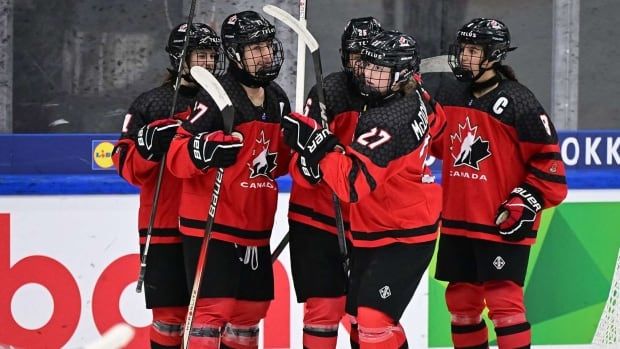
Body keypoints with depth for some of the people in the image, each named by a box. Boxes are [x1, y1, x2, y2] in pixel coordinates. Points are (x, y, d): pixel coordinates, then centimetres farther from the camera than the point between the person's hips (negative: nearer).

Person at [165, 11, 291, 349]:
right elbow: (177, 157, -19)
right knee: (214, 308, -13)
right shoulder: (217, 95, -14)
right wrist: (204, 150, -37)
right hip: (211, 225, -8)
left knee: (251, 308, 15)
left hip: (255, 227, 8)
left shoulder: (277, 99, 11)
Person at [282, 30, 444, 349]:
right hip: (373, 232, 10)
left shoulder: (386, 120, -29)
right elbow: (433, 121, 23)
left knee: (374, 320, -18)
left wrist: (315, 142, -34)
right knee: (358, 317, 15)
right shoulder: (413, 98, -2)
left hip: (405, 238, -10)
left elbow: (353, 183, -34)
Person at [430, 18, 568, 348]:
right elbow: (437, 142, 25)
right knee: (461, 299, 14)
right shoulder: (449, 95, 8)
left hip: (503, 225, -7)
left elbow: (548, 160, -12)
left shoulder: (518, 102, -13)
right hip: (457, 219, 7)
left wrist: (526, 202, -16)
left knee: (504, 301, -10)